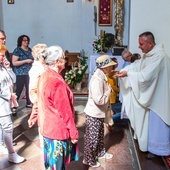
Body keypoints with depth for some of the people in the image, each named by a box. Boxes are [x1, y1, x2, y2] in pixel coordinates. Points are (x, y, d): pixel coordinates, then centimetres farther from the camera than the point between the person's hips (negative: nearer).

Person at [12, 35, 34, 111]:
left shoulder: (29, 50, 12)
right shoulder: (17, 50, -7)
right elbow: (14, 63, -16)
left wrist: (32, 61, 5)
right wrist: (26, 61, -19)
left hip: (29, 72, 6)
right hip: (20, 74, -6)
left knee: (29, 88, 8)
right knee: (19, 90, -4)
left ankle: (29, 103, 23)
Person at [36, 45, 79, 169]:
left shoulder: (44, 76, 1)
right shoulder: (57, 82, -27)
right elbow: (65, 111, -22)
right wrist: (74, 133, -12)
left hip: (47, 127, 9)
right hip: (58, 130, -9)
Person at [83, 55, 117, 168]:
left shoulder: (101, 76, 4)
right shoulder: (97, 79, -27)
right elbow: (99, 100, -31)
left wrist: (108, 90, -1)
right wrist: (109, 91, -17)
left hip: (99, 113, 9)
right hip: (94, 114, -9)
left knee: (100, 135, 24)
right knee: (92, 138, 7)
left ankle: (100, 153, 43)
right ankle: (89, 159, 25)